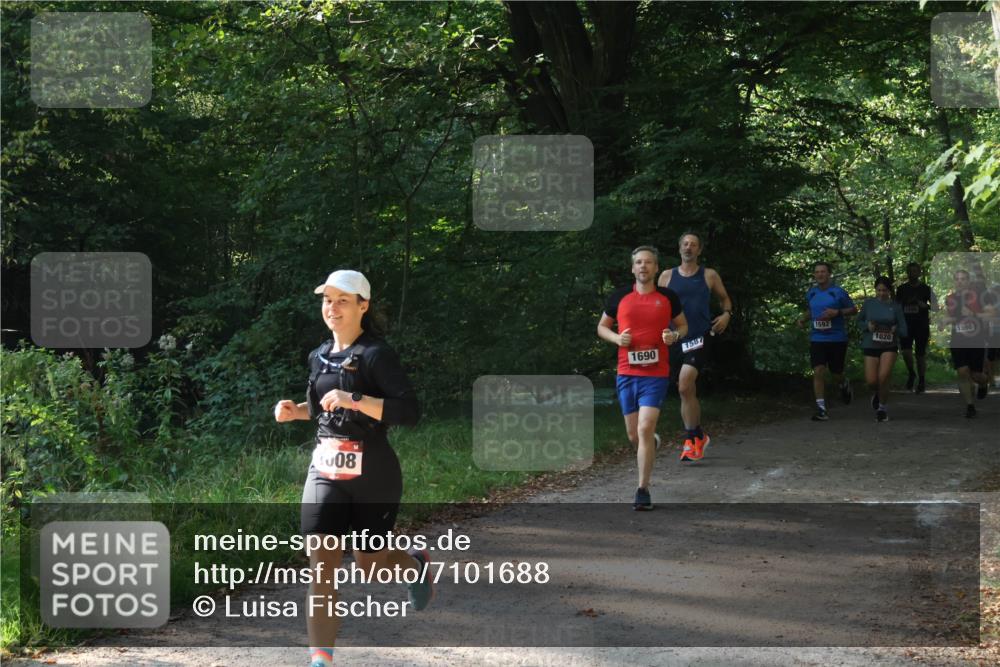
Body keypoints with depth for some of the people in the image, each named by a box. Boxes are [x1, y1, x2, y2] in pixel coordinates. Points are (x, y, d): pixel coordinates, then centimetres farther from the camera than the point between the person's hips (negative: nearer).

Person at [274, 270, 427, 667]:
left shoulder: (376, 355, -12)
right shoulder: (319, 356, 10)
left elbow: (409, 412, -21)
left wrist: (354, 400, -29)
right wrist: (295, 411, 7)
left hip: (373, 475, -5)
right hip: (325, 472, 5)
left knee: (372, 566, 11)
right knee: (322, 565, -10)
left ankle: (416, 564, 46)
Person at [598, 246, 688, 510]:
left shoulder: (668, 297, 3)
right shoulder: (619, 297, 5)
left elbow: (683, 325, 15)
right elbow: (602, 327, 14)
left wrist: (675, 335, -7)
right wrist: (616, 338, -7)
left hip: (656, 373, -3)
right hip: (626, 372, 3)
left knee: (645, 429, -15)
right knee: (633, 435, 9)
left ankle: (643, 490, -9)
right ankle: (652, 443, 47)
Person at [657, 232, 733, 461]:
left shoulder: (709, 276, 6)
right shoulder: (667, 276, 9)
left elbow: (724, 299, 18)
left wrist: (727, 314, -2)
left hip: (699, 338, -3)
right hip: (676, 338, 3)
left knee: (684, 386, -19)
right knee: (688, 391, 11)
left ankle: (691, 440, -11)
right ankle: (699, 436, 26)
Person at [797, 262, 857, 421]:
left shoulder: (838, 292, -5)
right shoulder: (811, 293, 7)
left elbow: (854, 309, 0)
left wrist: (837, 312, -16)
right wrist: (803, 319, 4)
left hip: (837, 339, -2)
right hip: (817, 339, 2)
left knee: (836, 373, 8)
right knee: (818, 372, -12)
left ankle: (844, 385, 46)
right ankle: (821, 409, -10)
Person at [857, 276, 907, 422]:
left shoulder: (895, 307, -1)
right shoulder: (868, 303, 0)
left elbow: (904, 331, 3)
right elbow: (859, 321, 12)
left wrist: (895, 330, -15)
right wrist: (867, 326, -6)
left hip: (889, 346, -1)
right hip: (871, 345, 1)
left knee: (883, 376, -17)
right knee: (871, 381, -7)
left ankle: (882, 408, 6)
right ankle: (876, 393, 32)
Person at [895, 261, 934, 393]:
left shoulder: (925, 289, 2)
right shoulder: (902, 289, 8)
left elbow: (935, 306, 5)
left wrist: (926, 306, -15)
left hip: (922, 325, -1)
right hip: (906, 325, 1)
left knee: (920, 353, 3)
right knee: (906, 351, -16)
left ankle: (922, 380, 18)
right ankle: (911, 373, 10)